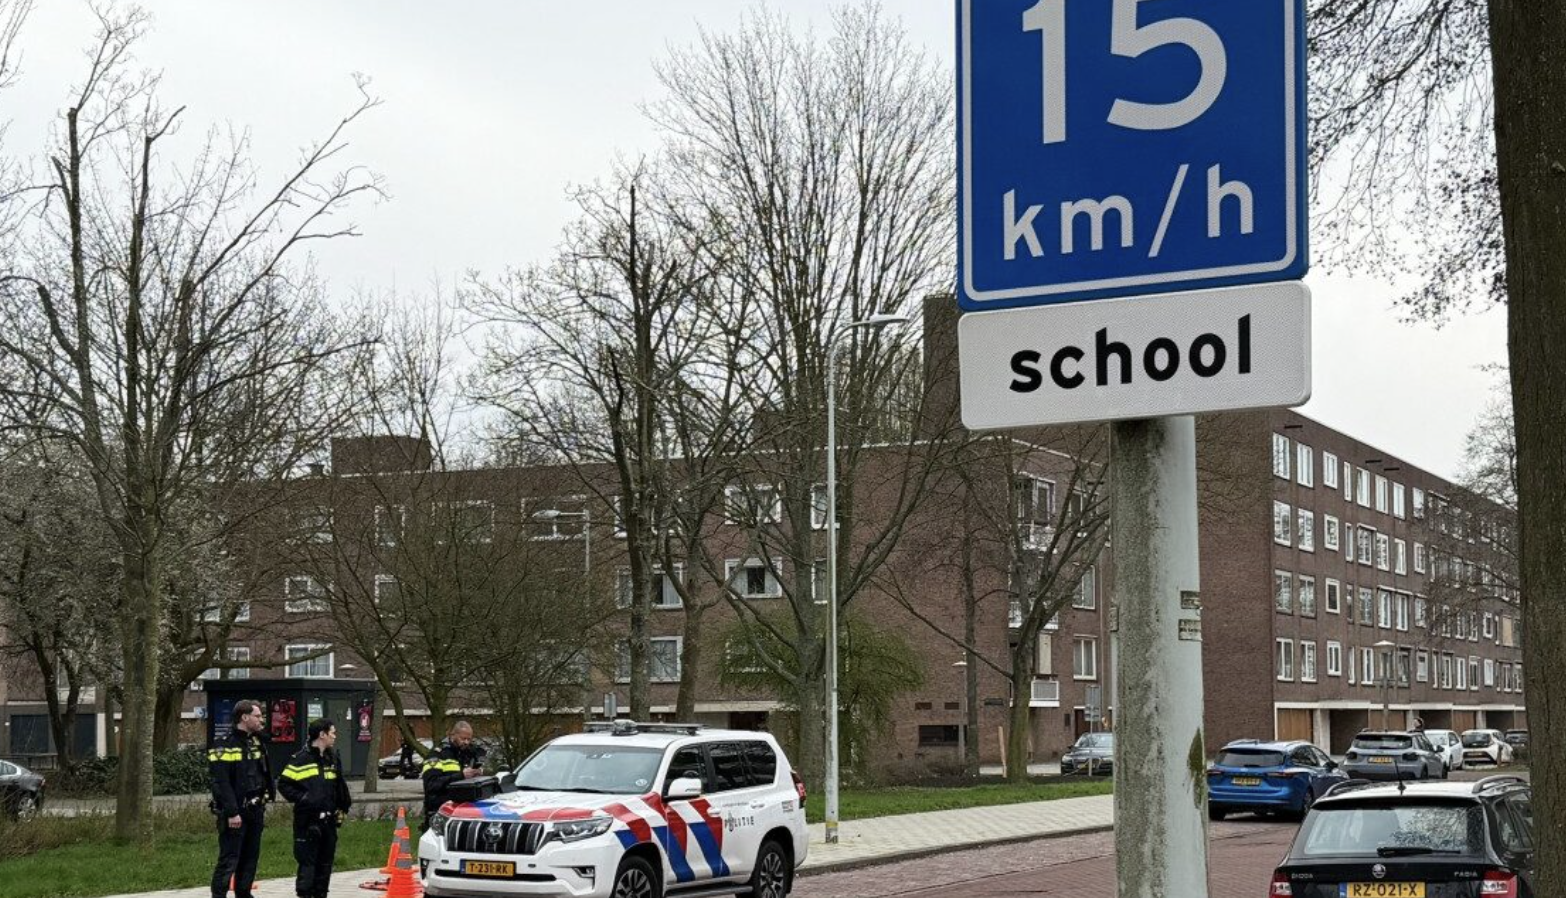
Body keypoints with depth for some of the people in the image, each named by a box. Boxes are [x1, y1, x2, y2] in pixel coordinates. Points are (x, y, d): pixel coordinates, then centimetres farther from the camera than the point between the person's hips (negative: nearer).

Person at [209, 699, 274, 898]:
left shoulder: (256, 741, 14)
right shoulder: (225, 745, -14)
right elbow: (221, 783, -19)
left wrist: (263, 803, 16)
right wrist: (231, 813, -22)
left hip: (254, 811, 8)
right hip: (234, 813, -8)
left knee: (250, 858, 12)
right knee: (228, 860, -8)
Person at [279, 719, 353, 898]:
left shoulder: (333, 759, 13)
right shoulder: (302, 759, -9)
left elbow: (340, 786, 23)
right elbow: (283, 784, -9)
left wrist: (343, 808, 19)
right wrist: (302, 798, -15)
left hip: (328, 819, 7)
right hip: (308, 820, -7)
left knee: (325, 861, 10)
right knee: (307, 861, -8)